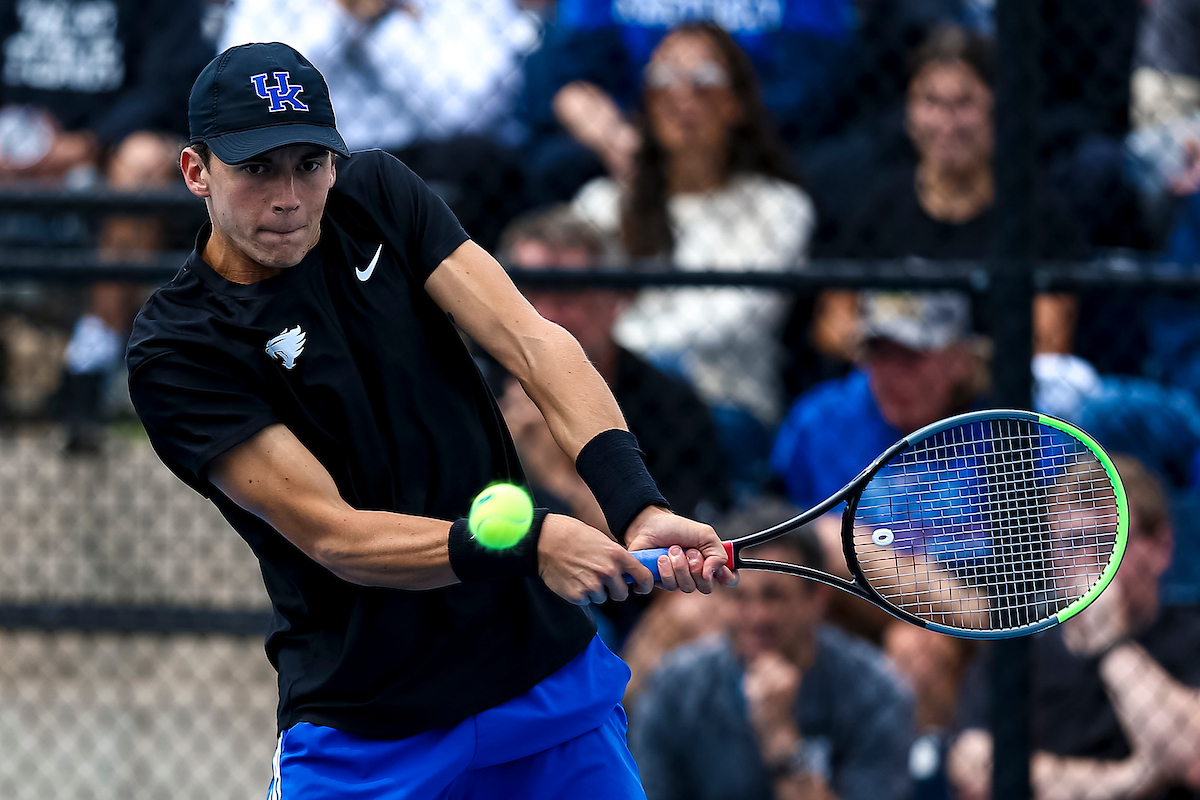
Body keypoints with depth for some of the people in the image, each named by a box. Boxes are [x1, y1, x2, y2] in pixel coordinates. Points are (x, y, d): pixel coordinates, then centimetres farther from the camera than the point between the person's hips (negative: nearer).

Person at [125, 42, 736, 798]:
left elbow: (531, 340, -10)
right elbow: (334, 537, -19)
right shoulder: (177, 351, -14)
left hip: (545, 658, 4)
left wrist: (637, 505, -25)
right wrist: (529, 545, -32)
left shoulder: (378, 194, -1)